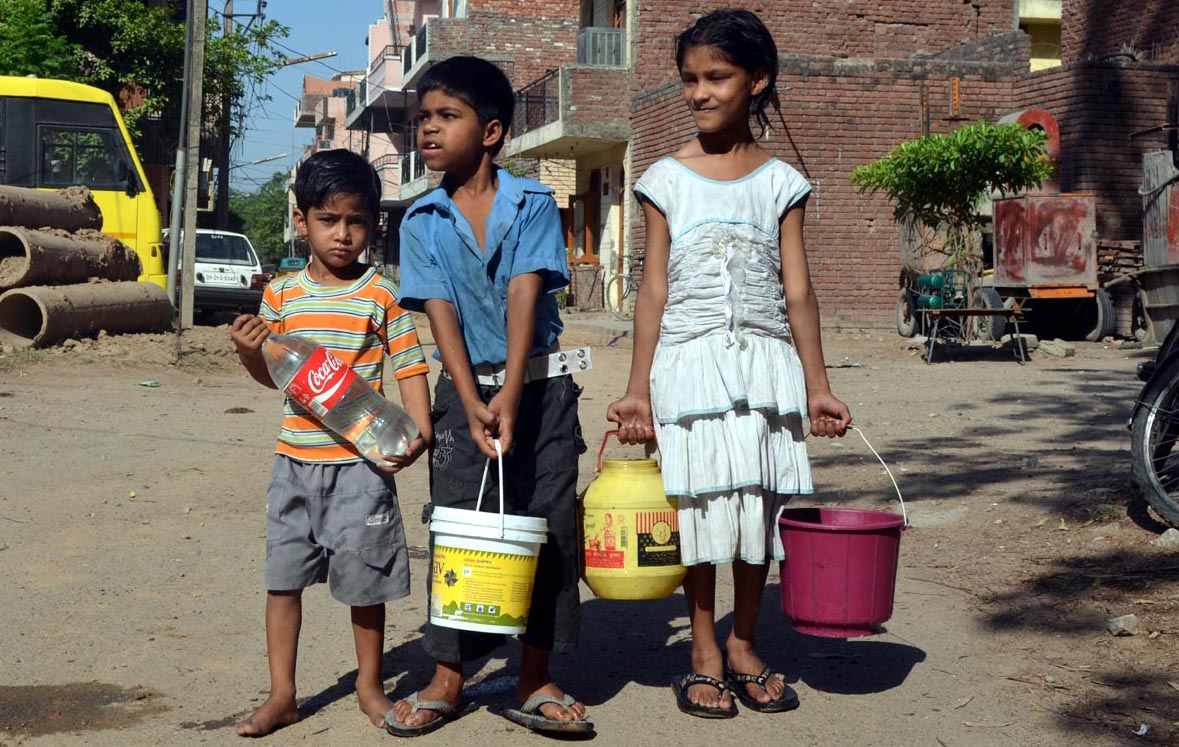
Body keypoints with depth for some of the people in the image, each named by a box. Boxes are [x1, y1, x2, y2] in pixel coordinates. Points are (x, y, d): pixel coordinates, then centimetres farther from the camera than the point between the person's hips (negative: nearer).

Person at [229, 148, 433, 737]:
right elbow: (273, 375, 14)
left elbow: (409, 369, -5)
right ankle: (281, 695, 20)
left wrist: (420, 431, -18)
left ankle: (370, 684, 27)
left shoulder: (382, 295, -4)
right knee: (283, 576, 8)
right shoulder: (282, 294, 5)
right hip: (296, 460, 3)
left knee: (365, 578, 7)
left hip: (362, 462, -3)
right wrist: (249, 352, -7)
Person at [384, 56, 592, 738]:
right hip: (465, 389, 1)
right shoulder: (423, 222, 1)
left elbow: (525, 297, -15)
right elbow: (441, 314, -8)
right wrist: (472, 404, -19)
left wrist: (510, 394, -25)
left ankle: (535, 681, 12)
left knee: (549, 523, 1)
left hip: (539, 383, -1)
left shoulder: (533, 204, -5)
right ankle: (448, 680, 15)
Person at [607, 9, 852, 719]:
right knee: (699, 504, 1)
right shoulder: (667, 179, 3)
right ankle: (705, 654, 14)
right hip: (688, 362, -1)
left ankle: (745, 646, 21)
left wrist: (816, 383, 1)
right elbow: (654, 290, 3)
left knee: (760, 501, 5)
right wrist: (638, 388, -1)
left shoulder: (781, 181, 5)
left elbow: (797, 291, 5)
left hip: (765, 361, 1)